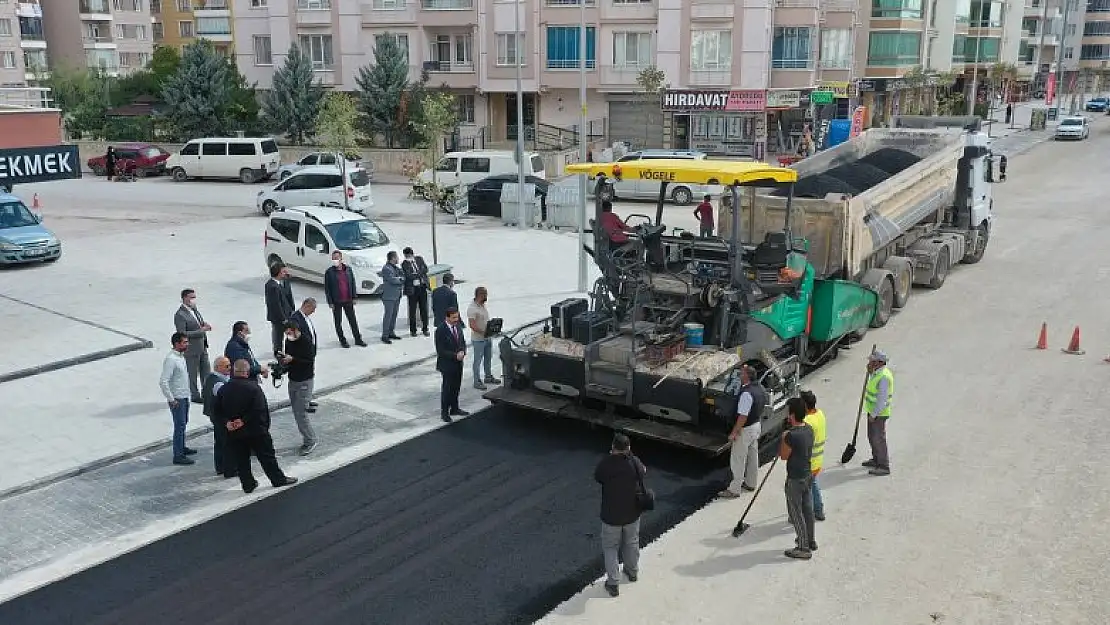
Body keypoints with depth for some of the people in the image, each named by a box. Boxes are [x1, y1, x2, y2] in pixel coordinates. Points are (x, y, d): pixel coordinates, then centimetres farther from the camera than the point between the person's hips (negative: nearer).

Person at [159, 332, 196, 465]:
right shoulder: (171, 359, -22)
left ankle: (182, 448, 36)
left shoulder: (181, 356, 7)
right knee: (179, 426, -5)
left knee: (183, 423, 21)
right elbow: (163, 382, -25)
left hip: (185, 396, 9)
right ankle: (178, 456, 1)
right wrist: (171, 399, -21)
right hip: (177, 399, -9)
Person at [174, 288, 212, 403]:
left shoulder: (194, 309, 6)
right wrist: (201, 331, -25)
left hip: (202, 347, 8)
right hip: (191, 349, -8)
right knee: (193, 374, 8)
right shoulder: (180, 315, -20)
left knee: (206, 372, 16)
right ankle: (195, 396, 22)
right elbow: (182, 334, -23)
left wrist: (205, 326, -2)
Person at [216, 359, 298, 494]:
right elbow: (260, 410, -21)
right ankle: (278, 479, 18)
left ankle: (248, 484, 19)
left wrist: (227, 422, -1)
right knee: (266, 456, 8)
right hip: (255, 430, -4)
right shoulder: (254, 388, -17)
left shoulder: (223, 389, -1)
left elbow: (218, 410, 3)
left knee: (241, 460, 14)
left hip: (233, 433, 4)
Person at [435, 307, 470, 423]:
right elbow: (440, 351, -19)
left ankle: (454, 409, 32)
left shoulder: (458, 327, 4)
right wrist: (455, 355, -21)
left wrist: (463, 352, -7)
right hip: (447, 365, -7)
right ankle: (444, 412, 13)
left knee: (456, 387, 17)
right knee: (447, 389, 2)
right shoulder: (440, 330, -19)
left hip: (458, 363, 7)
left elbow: (462, 342, 14)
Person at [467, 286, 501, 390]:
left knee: (488, 358, 20)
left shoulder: (483, 305, 7)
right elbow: (472, 325, -26)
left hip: (488, 337, 9)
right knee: (478, 360, 2)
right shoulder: (472, 308, -21)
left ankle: (488, 377, 35)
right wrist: (483, 332, -29)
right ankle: (477, 381, 11)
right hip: (478, 339, -9)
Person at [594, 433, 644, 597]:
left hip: (611, 515, -2)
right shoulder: (634, 462, -15)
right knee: (631, 544, 25)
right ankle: (632, 572, 45)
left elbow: (597, 477, 0)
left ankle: (613, 583, 15)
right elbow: (643, 473, 7)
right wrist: (629, 456, 15)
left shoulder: (605, 464, -20)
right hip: (632, 514, 2)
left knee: (610, 547, 14)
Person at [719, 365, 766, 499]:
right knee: (753, 456, 22)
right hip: (757, 426, 9)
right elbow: (762, 407, 11)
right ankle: (750, 483, 37)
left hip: (746, 429, -9)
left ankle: (734, 490, 9)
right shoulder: (760, 388, -1)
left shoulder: (747, 393, -30)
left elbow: (743, 416, -29)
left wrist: (734, 433, -21)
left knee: (737, 460, 2)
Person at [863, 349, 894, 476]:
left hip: (879, 413, -10)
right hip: (872, 410, 10)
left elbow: (882, 399, -25)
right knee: (872, 436, 22)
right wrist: (870, 372, 13)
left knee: (878, 438, -3)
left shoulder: (884, 376, -25)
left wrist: (874, 414, -22)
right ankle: (876, 460, 38)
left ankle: (884, 467, 6)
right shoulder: (877, 372, 5)